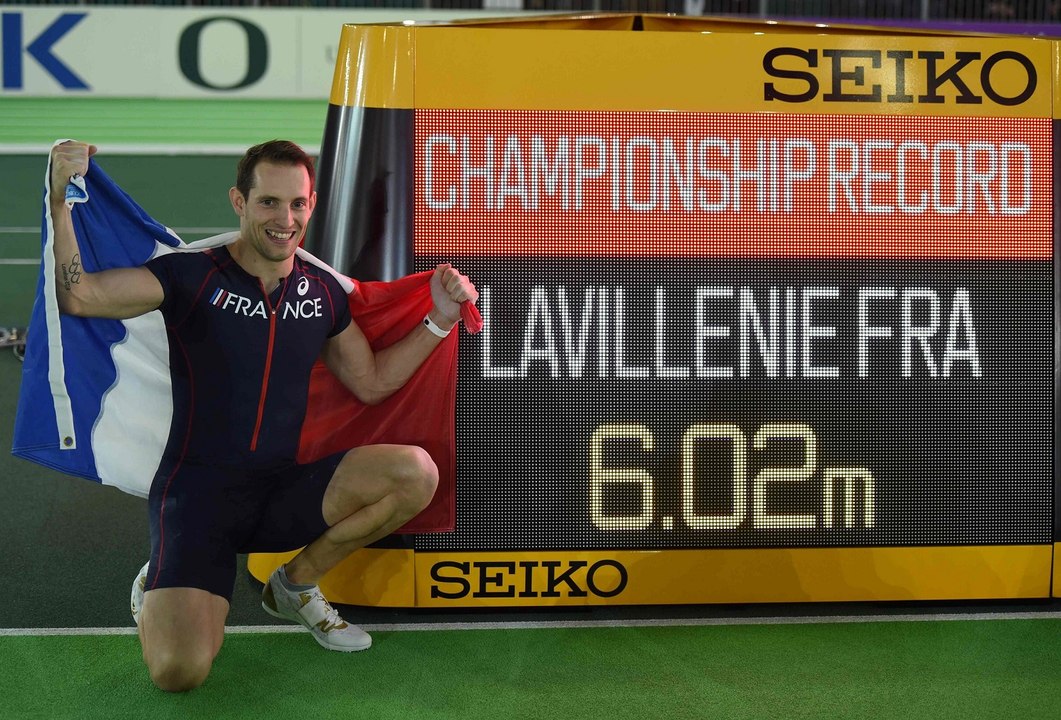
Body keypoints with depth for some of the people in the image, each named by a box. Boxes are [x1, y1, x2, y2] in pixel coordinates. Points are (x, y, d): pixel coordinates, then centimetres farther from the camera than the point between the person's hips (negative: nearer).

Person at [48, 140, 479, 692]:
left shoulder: (322, 293, 8)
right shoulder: (192, 277, -8)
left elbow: (371, 382, 20)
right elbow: (78, 295, -20)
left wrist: (440, 319, 10)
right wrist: (60, 199, -32)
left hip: (282, 492, 5)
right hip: (198, 490, -5)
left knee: (415, 474, -19)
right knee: (179, 670, -27)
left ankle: (295, 585, 6)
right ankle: (158, 588, 13)